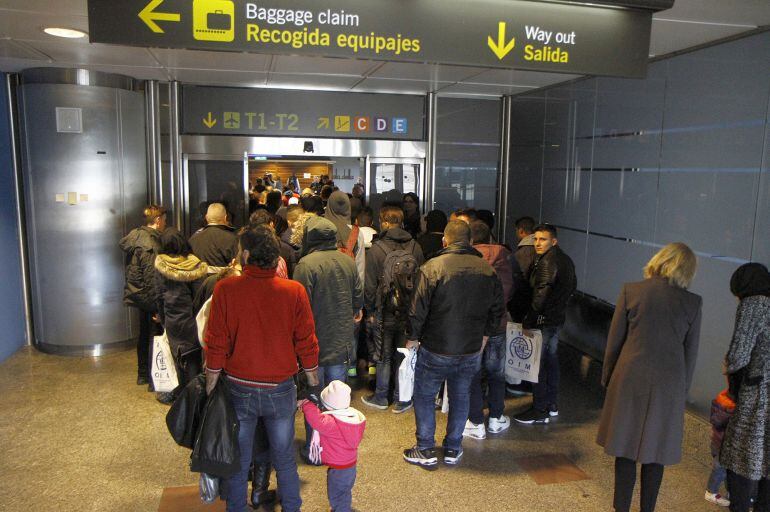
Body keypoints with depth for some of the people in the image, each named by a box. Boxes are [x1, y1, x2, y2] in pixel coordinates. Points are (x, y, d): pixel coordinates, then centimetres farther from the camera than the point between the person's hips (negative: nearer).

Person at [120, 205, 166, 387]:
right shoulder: (150, 245, -23)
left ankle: (142, 374, 33)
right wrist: (157, 305, -21)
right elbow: (151, 279, -25)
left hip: (137, 295, 10)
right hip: (148, 298, -10)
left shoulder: (135, 234, 3)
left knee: (144, 334, 21)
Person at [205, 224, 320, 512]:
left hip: (239, 390, 0)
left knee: (238, 463, 19)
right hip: (281, 391, 1)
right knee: (285, 461, 18)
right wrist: (314, 387, 8)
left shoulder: (226, 289, -14)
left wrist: (210, 391, 4)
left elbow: (216, 347, -10)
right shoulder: (294, 291, -12)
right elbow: (307, 346, -6)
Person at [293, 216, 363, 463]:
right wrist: (355, 312, 32)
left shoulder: (306, 264, -17)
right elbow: (358, 295, 11)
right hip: (342, 341, 5)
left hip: (315, 341, -5)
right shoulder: (348, 261, 1)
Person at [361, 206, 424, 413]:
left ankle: (381, 397, 21)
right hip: (409, 311, 3)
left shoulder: (376, 248, -11)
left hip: (385, 312, -3)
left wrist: (370, 310, 4)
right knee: (404, 355, 11)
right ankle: (401, 399, 19)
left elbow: (370, 285, -8)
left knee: (384, 356, 9)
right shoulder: (415, 247, 0)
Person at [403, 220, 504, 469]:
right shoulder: (488, 270, 0)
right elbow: (497, 309, 9)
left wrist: (413, 338, 1)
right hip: (471, 351, 4)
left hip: (435, 349, -4)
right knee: (460, 397, 19)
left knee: (424, 396, 13)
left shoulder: (432, 267, -15)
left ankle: (425, 451, 19)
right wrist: (484, 337, 20)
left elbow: (419, 309, -14)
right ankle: (453, 449, 29)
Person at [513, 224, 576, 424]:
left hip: (544, 320, -10)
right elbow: (572, 286, 21)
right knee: (551, 359, 19)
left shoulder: (547, 262, -20)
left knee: (537, 364, -1)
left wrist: (528, 320, -19)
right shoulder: (565, 259, 11)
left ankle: (540, 411, 6)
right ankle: (551, 404, 30)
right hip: (558, 316, 10)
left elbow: (541, 295, -24)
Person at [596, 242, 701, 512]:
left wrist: (608, 377, 9)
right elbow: (691, 353, 3)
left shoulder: (630, 291, -7)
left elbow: (614, 341, -2)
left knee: (626, 448, 12)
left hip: (630, 379, -1)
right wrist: (683, 389, 15)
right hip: (669, 385, 1)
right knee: (655, 452, 15)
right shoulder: (693, 302, -3)